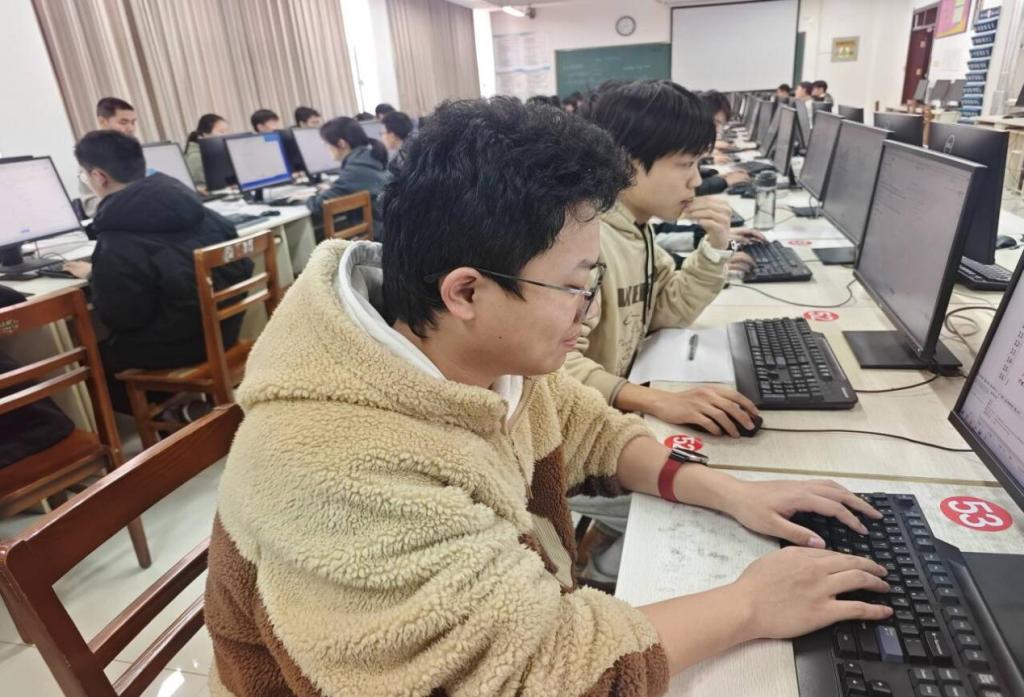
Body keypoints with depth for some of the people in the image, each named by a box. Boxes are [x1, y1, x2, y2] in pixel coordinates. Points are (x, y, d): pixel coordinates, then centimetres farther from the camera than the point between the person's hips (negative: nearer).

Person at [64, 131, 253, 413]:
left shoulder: (119, 241, -20)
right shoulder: (187, 202, 0)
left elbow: (119, 317, -16)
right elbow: (239, 266, 8)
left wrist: (95, 276, 3)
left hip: (177, 343, -7)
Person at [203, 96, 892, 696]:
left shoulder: (484, 346, -14)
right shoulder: (339, 467, -37)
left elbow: (589, 431, 1)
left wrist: (731, 492, -10)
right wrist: (751, 606, -22)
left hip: (523, 618, 6)